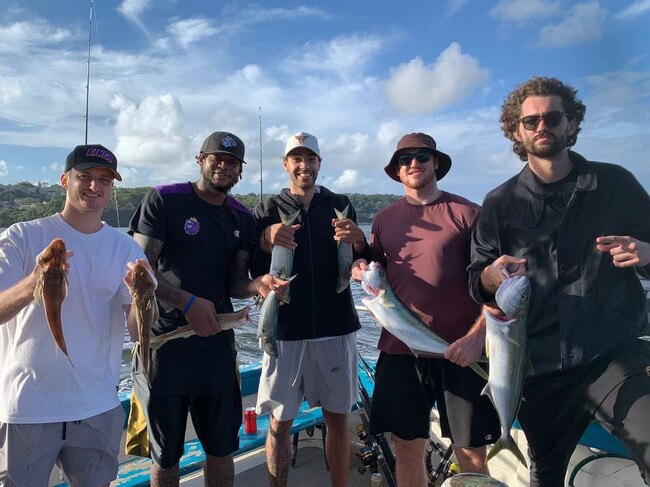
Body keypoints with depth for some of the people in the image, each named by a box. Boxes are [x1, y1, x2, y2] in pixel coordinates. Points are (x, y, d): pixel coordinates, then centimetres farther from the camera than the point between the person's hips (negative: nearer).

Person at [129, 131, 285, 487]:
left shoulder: (242, 218, 8)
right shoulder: (163, 200, -5)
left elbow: (235, 283, 5)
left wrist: (259, 284, -17)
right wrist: (188, 302, -22)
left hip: (216, 341, 4)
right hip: (163, 340, -3)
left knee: (222, 449, 14)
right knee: (166, 455, 13)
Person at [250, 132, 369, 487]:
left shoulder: (341, 206, 8)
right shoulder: (268, 211, 5)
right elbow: (255, 275, -1)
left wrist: (358, 242, -16)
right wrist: (266, 241, -20)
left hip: (335, 328, 1)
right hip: (285, 331, -1)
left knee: (337, 419, 12)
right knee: (279, 424, 7)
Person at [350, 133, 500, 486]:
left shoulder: (467, 212, -1)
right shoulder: (384, 219, 9)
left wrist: (477, 335, -14)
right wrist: (360, 268, -4)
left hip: (458, 351, -2)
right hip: (400, 350, 3)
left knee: (472, 456, 7)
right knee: (407, 450, 12)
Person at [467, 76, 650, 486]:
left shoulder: (616, 184, 3)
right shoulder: (500, 203, 2)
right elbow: (476, 285, 1)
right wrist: (490, 278, -22)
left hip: (617, 357, 0)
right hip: (542, 368, 1)